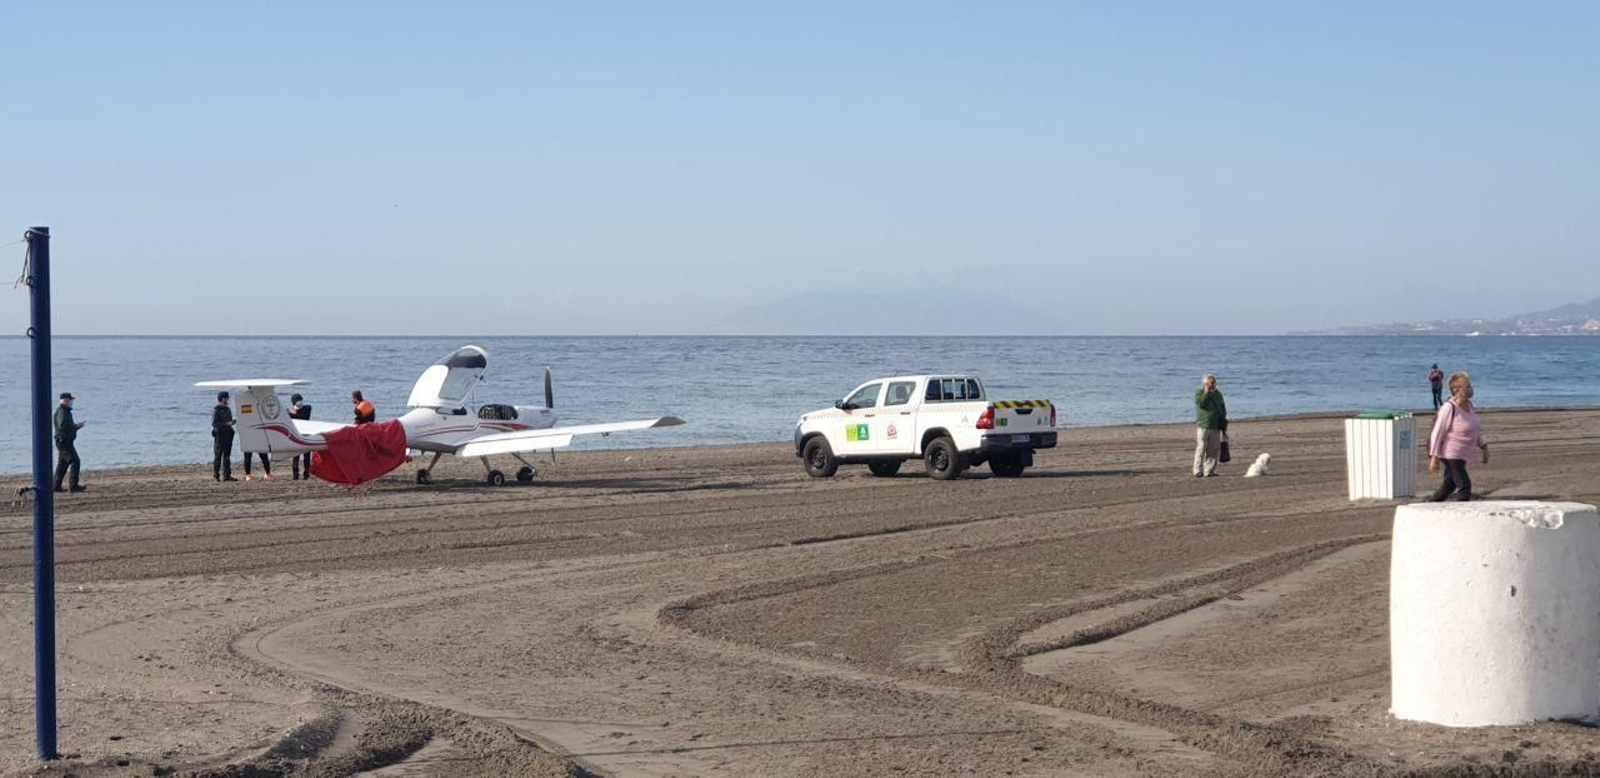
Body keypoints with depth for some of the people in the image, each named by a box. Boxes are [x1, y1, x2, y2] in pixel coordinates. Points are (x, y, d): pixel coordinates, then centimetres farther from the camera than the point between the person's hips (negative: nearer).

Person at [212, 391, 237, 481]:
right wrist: (226, 424, -21)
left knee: (227, 456, 7)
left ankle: (226, 475, 9)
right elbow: (214, 423, -15)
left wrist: (232, 423, 7)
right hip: (219, 434, -7)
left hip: (228, 434, 7)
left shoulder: (228, 409, 16)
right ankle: (215, 476, -1)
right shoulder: (216, 410, -8)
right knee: (218, 456, -5)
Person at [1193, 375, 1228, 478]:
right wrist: (1207, 392, -16)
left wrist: (1224, 424, 16)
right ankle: (1198, 471, -6)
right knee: (1201, 449, -7)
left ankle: (1209, 471, 9)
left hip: (1215, 427, 5)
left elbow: (1223, 409, 20)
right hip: (1203, 426, -5)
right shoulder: (1199, 393, 2)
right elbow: (1201, 403, -18)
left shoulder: (1218, 394, 15)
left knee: (1214, 450, 3)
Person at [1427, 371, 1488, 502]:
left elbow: (1475, 431, 20)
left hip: (1461, 455, 9)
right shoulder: (1449, 408, -20)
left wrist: (1483, 447, 15)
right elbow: (1437, 433, -19)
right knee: (1464, 486, -11)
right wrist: (1434, 457, -21)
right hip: (1450, 454, -9)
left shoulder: (1469, 405, 6)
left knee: (1449, 485, 19)